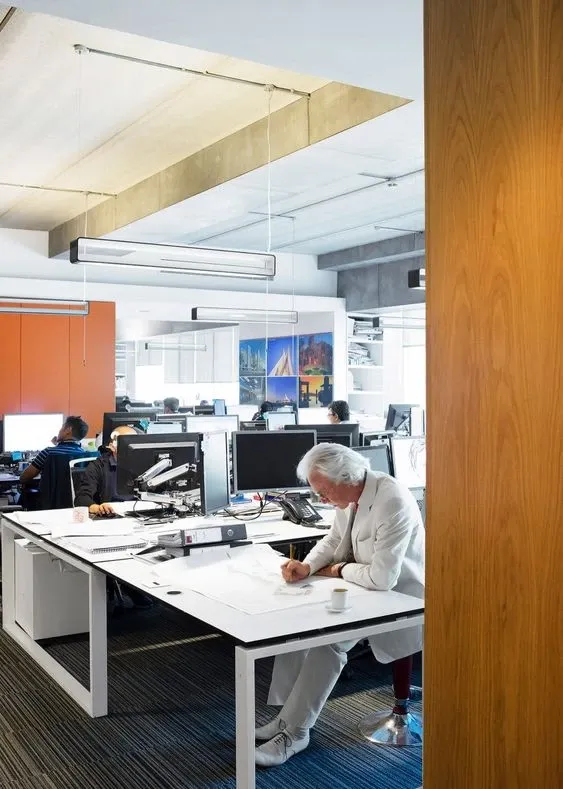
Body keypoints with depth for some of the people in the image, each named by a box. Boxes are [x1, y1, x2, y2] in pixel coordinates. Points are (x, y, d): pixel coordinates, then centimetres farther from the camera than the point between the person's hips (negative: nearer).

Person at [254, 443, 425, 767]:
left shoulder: (392, 502, -30)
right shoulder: (350, 495, -4)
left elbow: (382, 577, -32)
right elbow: (334, 541, 11)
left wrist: (341, 569, -14)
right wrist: (307, 566, -9)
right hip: (366, 587, 9)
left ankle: (294, 731, -8)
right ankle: (289, 713, 5)